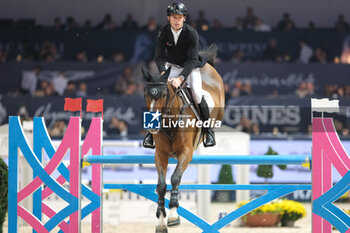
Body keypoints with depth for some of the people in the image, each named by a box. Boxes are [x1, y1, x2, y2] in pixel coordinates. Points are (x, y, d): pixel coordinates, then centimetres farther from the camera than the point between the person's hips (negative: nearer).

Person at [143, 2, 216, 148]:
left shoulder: (191, 33, -22)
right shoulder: (164, 33, -12)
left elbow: (192, 59, -25)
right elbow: (159, 56, -14)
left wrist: (181, 78, -37)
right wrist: (163, 73, -34)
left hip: (190, 67, -3)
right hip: (172, 66, 3)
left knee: (197, 93, -25)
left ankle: (208, 129, -8)